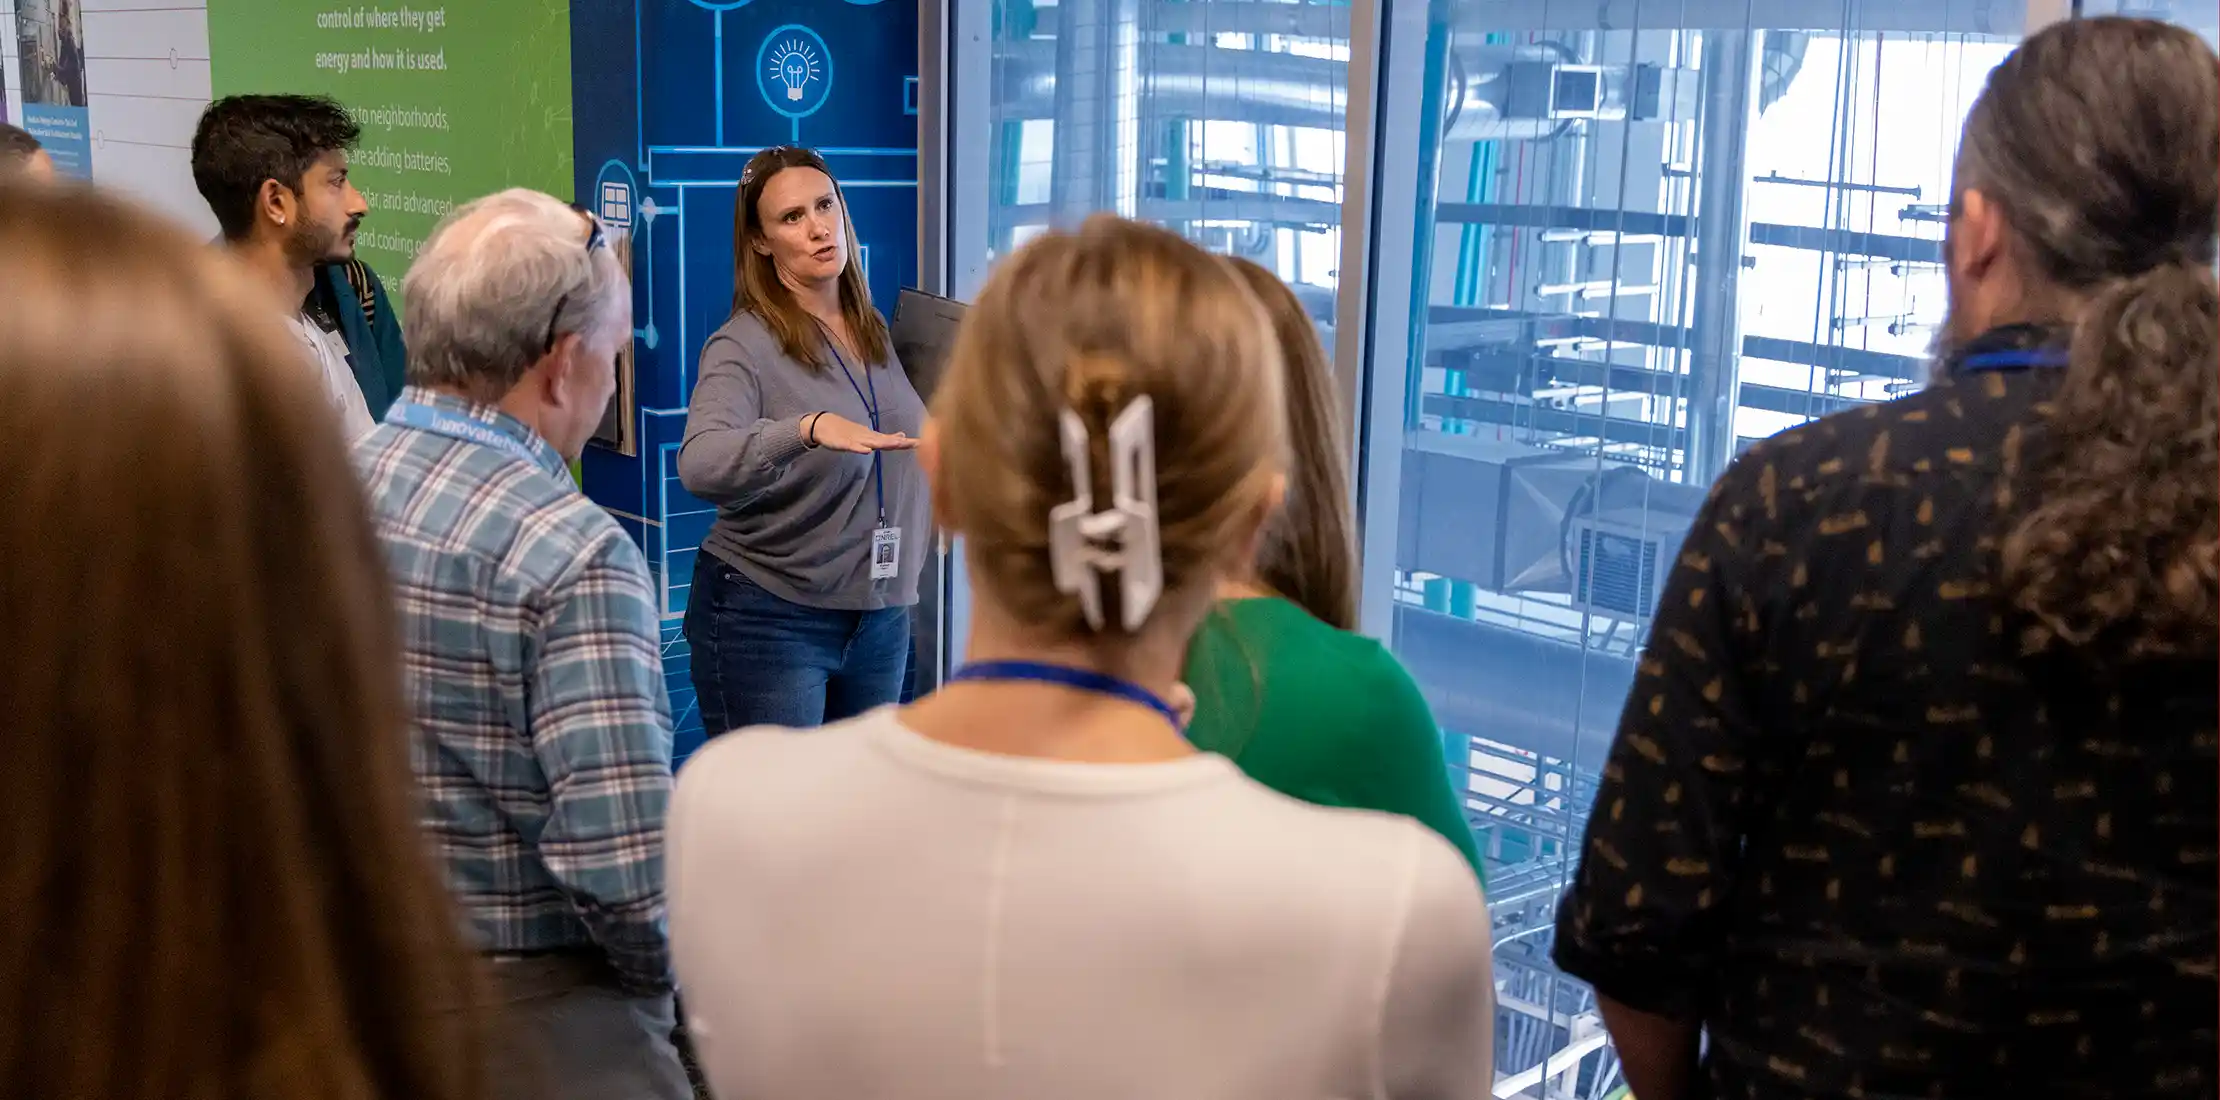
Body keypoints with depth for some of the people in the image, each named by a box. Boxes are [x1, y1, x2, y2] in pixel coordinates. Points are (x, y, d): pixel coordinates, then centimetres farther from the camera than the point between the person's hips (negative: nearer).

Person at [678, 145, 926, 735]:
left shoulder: (873, 332, 7)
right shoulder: (744, 344, -13)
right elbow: (699, 465, -32)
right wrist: (809, 428, -45)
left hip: (881, 615, 6)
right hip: (769, 621, -6)